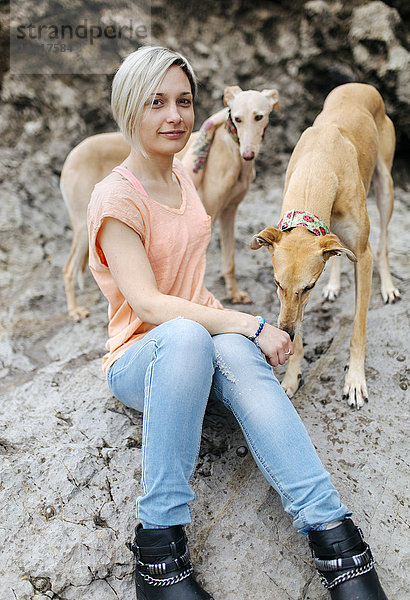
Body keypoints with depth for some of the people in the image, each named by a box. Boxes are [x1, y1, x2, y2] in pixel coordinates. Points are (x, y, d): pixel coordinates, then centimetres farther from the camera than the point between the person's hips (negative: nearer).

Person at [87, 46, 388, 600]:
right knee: (186, 335, -41)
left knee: (234, 348, -33)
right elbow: (147, 304, -23)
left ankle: (332, 533, -40)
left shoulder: (181, 176, 10)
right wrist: (250, 325, -27)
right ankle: (158, 542, -33)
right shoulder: (116, 196, -12)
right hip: (140, 360, -5)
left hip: (203, 348, 5)